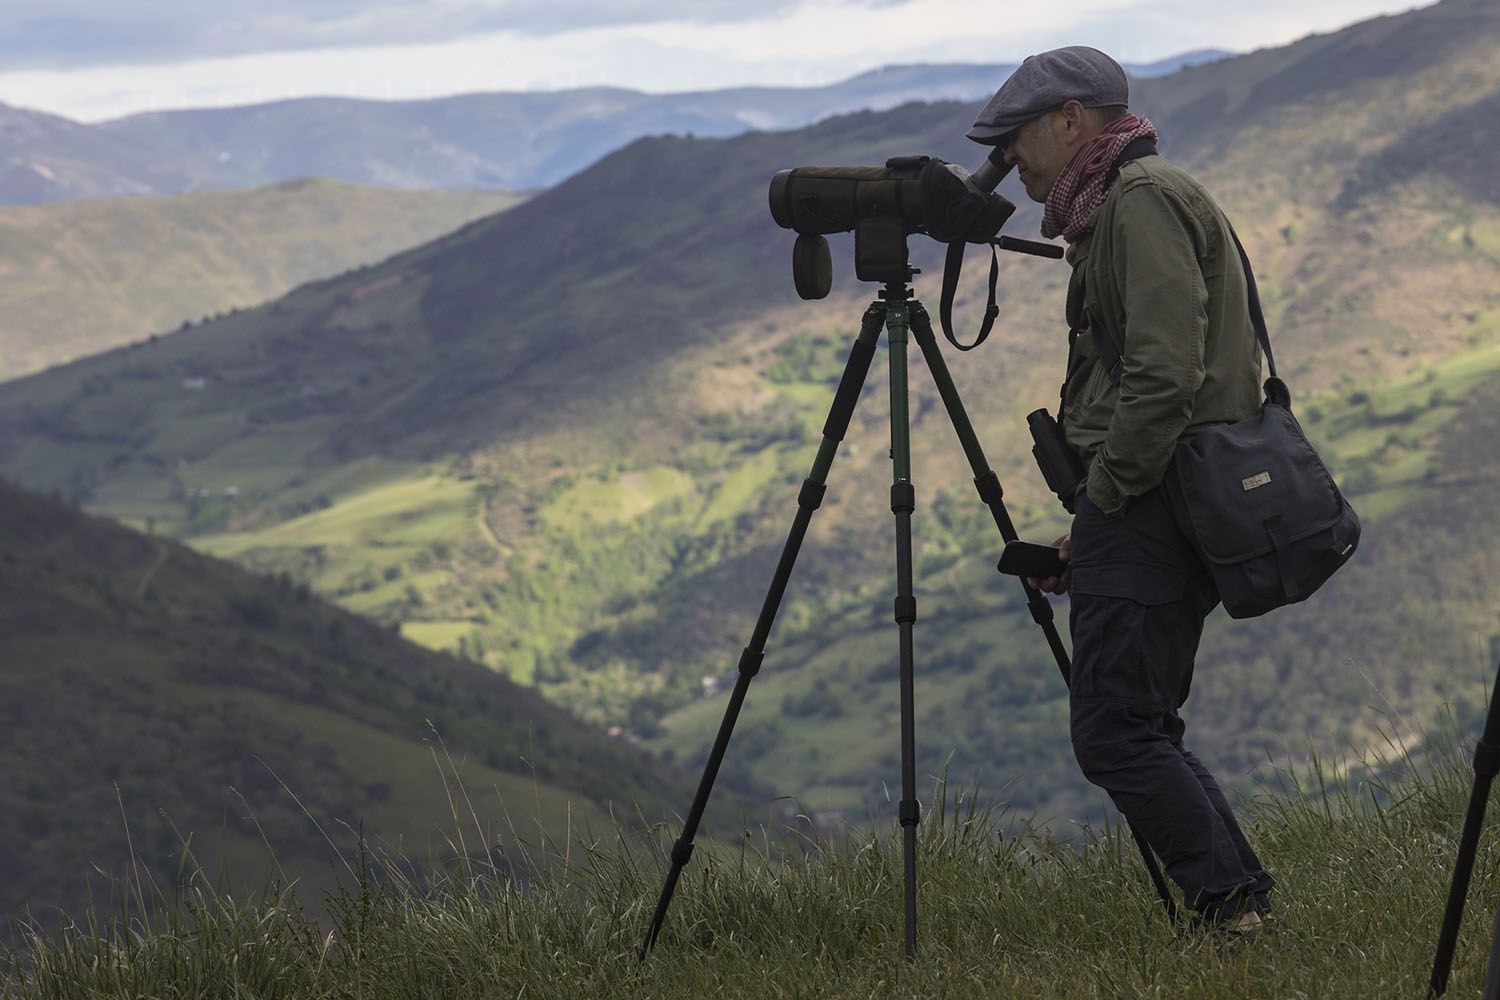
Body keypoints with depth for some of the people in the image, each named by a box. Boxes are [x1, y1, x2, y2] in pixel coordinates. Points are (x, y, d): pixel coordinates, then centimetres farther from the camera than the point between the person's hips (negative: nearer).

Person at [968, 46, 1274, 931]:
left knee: (1115, 735, -10)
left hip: (1152, 504, -11)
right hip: (1157, 505, 11)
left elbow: (1164, 376, -22)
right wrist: (1089, 534, 18)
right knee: (1141, 730, 12)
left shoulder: (1146, 199, -11)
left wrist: (1103, 498, -13)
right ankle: (1245, 901, 12)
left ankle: (1230, 904, -7)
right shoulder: (1117, 209, 22)